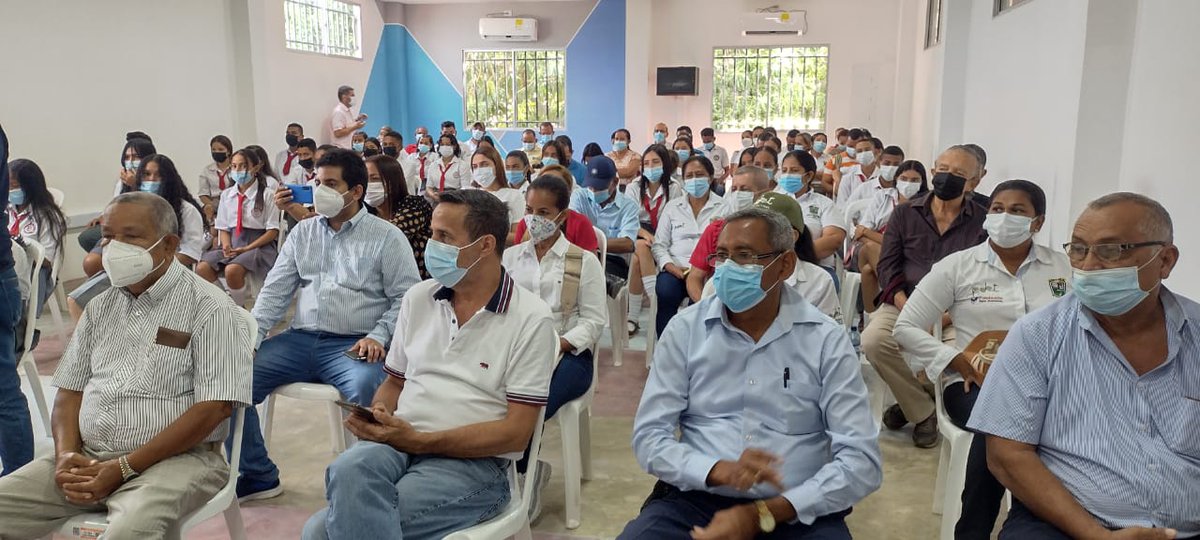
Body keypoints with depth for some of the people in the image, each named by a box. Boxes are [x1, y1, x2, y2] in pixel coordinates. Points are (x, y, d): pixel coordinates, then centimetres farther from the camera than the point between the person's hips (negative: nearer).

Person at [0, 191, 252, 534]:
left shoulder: (210, 309, -8)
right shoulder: (101, 307, 14)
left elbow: (214, 407, -15)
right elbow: (70, 390, 16)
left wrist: (123, 468, -16)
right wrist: (66, 455, -5)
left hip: (175, 458, -6)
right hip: (86, 458, 7)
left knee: (129, 529, -34)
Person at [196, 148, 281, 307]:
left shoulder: (266, 194, -4)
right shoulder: (226, 194, 12)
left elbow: (273, 231, -5)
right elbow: (223, 227, 14)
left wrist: (247, 249, -14)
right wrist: (226, 245, -8)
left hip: (258, 244, -5)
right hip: (232, 242, 5)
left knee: (232, 270, -32)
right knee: (202, 268, -20)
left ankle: (239, 310, -8)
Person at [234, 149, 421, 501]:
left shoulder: (386, 237, 2)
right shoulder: (302, 232, 17)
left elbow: (406, 297, -2)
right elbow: (275, 290, 14)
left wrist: (378, 336, -17)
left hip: (352, 346, -5)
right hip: (299, 340, 5)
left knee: (365, 388, -37)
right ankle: (257, 476, 6)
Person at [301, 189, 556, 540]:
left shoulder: (531, 318, -6)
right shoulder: (418, 298, 10)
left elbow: (517, 431, -10)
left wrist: (420, 441, -16)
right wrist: (374, 420, -5)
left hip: (472, 461, -5)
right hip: (396, 443, 5)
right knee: (349, 468, -32)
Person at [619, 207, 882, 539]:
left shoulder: (827, 340, -2)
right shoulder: (685, 329, 2)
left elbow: (862, 460, -7)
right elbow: (649, 435, -1)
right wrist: (718, 471, -19)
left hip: (797, 511, 0)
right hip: (695, 500, 1)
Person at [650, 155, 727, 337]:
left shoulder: (723, 207, 10)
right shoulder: (672, 207, 18)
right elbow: (659, 244, 13)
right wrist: (671, 266, -7)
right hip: (675, 269, 2)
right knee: (666, 293, -31)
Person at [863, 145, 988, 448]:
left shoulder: (982, 222, 5)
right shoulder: (905, 214, 12)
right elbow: (887, 265, 6)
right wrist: (906, 307, -11)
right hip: (903, 303, 1)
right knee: (874, 341, -29)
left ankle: (913, 399, 1)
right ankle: (923, 411, -6)